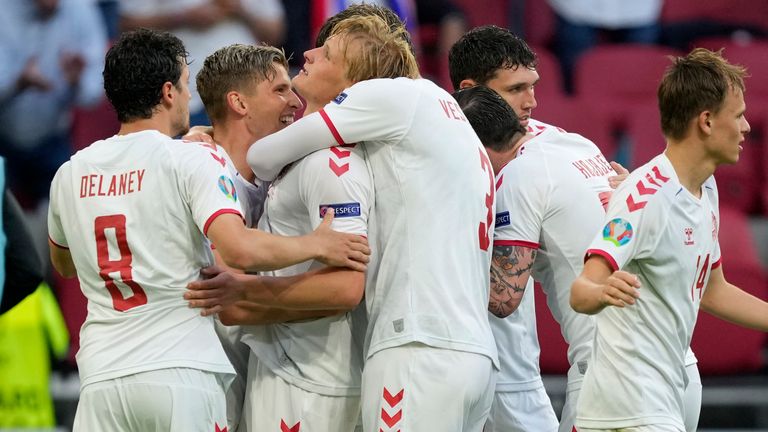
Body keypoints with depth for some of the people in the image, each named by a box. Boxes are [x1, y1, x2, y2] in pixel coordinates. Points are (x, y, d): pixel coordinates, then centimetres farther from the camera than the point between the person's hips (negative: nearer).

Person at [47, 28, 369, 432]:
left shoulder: (70, 175, 11)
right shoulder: (191, 160, -4)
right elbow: (239, 249, -18)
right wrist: (318, 245, -6)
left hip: (102, 377, 4)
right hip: (181, 370, -4)